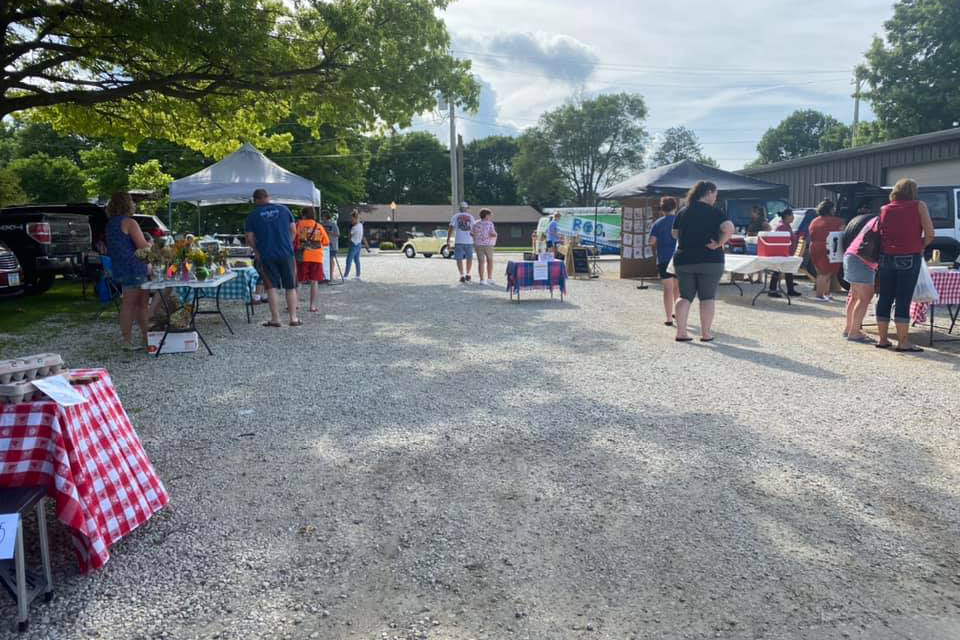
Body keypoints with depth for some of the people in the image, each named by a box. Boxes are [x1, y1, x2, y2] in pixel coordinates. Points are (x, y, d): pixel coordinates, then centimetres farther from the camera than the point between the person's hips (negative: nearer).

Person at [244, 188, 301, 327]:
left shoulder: (253, 215, 0)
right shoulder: (284, 209, 4)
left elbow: (250, 239, -2)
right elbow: (293, 230, 6)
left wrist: (257, 251, 14)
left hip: (267, 255, -1)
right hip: (286, 253, 1)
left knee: (271, 287, 6)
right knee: (290, 287, 8)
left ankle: (275, 319, 5)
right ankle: (294, 318, 8)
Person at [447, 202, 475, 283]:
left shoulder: (456, 216, 5)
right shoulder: (471, 217, 8)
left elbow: (451, 229, -2)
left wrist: (448, 241, 0)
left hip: (459, 241, -1)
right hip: (469, 241, 1)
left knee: (459, 259, 6)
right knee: (469, 258, 17)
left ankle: (462, 275, -1)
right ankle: (468, 274, 11)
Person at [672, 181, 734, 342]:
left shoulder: (682, 212, 6)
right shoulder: (714, 212, -7)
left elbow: (675, 234, 15)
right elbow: (729, 228, -21)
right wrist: (719, 243, -11)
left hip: (683, 260, 4)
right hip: (710, 260, -4)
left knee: (685, 296, 8)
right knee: (707, 297, 5)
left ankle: (681, 332, 2)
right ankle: (706, 333, 7)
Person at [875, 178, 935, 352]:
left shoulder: (884, 209, 10)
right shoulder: (919, 206, 2)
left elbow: (879, 233, 4)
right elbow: (930, 234, -5)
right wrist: (921, 246, 13)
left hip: (886, 258, 3)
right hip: (909, 258, -3)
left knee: (884, 299, 9)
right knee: (903, 300, -2)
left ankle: (883, 339, 14)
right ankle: (903, 342, 0)